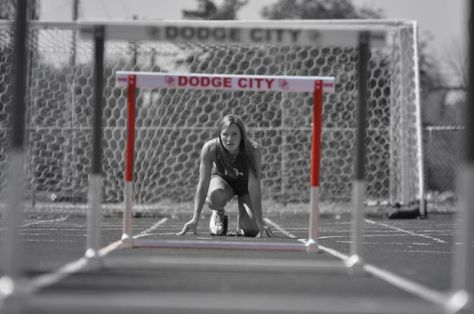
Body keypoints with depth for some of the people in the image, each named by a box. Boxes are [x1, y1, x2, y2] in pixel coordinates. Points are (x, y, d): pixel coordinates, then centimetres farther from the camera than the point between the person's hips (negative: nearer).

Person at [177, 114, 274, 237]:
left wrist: (260, 222, -36)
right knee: (216, 195, -37)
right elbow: (203, 184, -30)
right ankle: (218, 214, 0)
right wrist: (195, 219, -35)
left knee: (250, 230, -20)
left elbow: (254, 187, -33)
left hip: (245, 183, 0)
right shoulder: (210, 148, -32)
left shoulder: (253, 149, -34)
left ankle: (241, 219, 18)